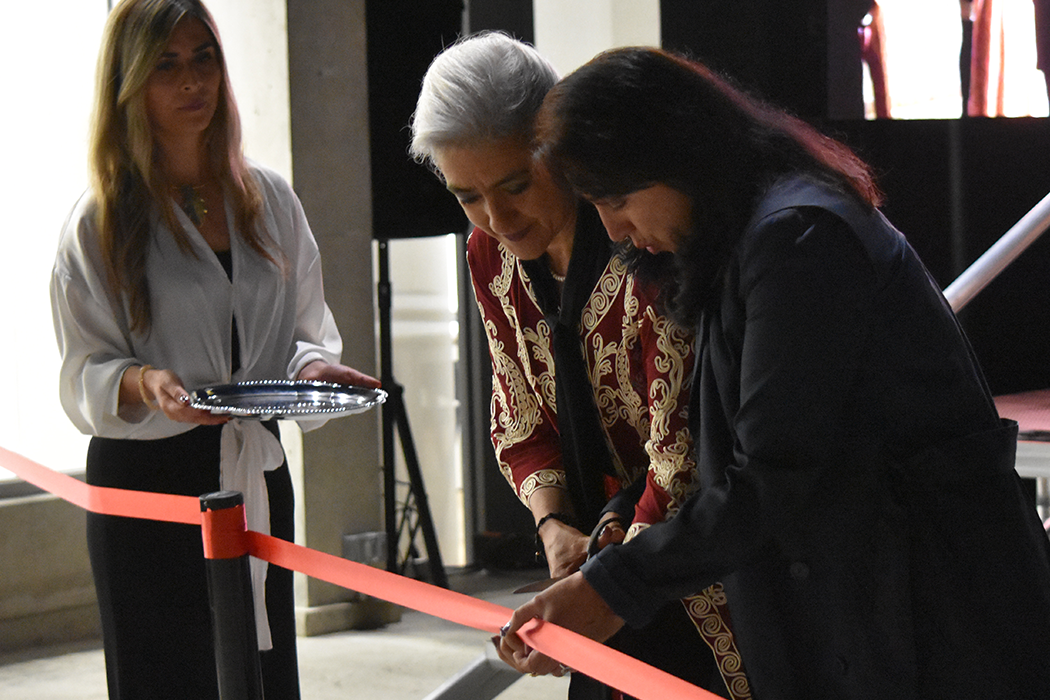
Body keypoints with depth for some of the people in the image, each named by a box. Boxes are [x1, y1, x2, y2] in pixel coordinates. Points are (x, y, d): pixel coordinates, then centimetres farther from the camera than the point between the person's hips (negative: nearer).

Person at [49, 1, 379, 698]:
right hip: (146, 483, -3)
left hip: (257, 476, 3)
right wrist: (146, 385, -24)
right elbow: (82, 377, -4)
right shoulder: (99, 222, -1)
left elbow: (308, 326, 12)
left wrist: (313, 366, -11)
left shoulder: (269, 197, 9)